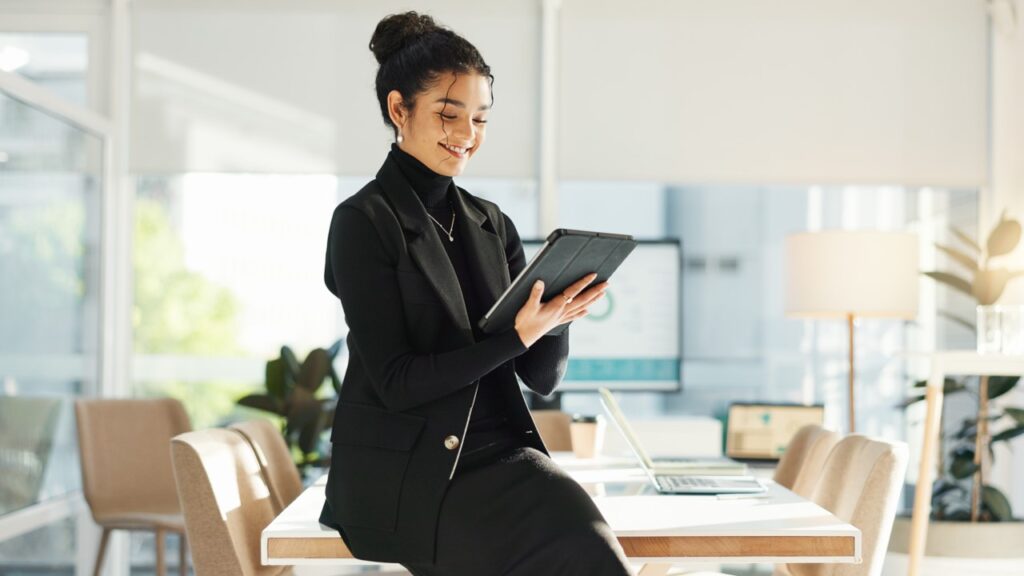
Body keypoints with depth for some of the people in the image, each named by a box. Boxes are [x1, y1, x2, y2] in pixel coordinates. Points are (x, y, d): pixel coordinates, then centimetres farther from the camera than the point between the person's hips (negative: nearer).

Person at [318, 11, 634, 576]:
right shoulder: (363, 222, -4)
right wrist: (517, 335, -20)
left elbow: (542, 376, 10)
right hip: (406, 474, -5)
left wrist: (558, 311, -11)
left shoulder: (491, 224, 13)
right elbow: (395, 381, -12)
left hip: (500, 454, 5)